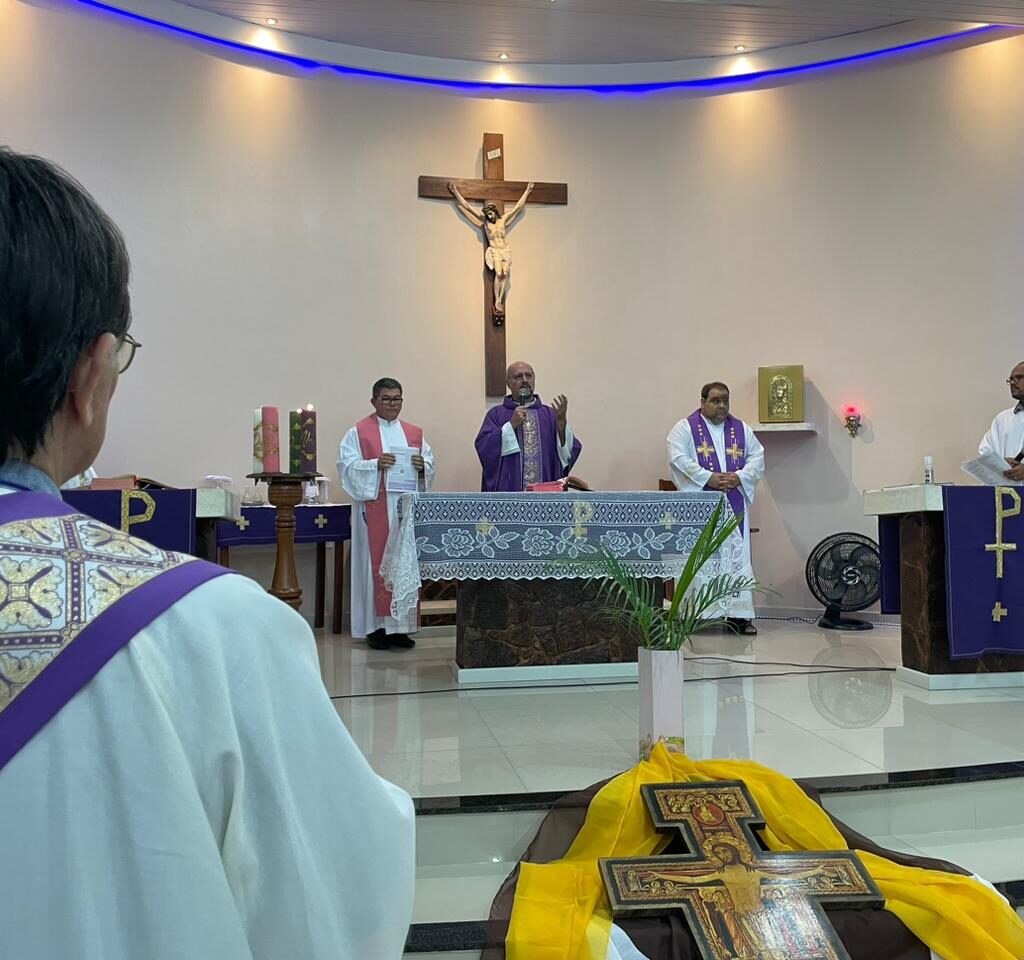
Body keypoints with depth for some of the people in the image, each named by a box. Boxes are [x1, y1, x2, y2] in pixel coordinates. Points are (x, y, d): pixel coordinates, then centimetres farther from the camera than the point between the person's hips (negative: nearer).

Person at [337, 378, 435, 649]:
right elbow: (347, 466, -6)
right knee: (377, 564, -4)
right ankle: (376, 626, 2)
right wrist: (376, 464, -20)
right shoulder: (358, 432, 4)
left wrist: (421, 466, -11)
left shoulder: (415, 433, 16)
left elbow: (430, 465, 11)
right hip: (375, 509, -3)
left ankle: (401, 625, 10)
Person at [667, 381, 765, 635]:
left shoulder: (742, 429, 14)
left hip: (734, 505, 4)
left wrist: (739, 477, -10)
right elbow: (679, 459, -10)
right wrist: (708, 478, -18)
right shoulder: (685, 428, 2)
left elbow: (757, 457, 8)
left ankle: (738, 614, 5)